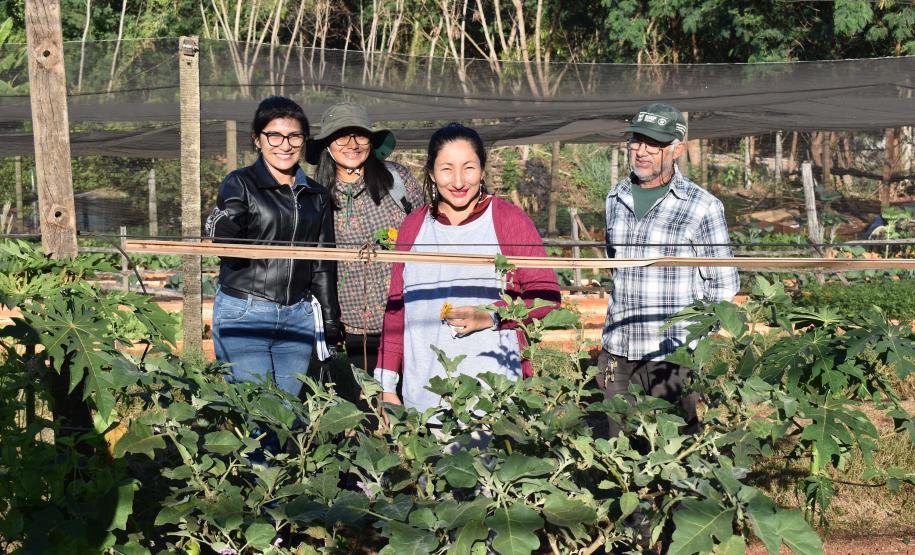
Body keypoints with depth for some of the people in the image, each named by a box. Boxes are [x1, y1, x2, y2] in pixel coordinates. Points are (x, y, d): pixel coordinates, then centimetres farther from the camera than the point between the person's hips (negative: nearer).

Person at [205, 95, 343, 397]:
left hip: (297, 318, 4)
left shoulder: (316, 196, 13)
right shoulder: (239, 184, -1)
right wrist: (226, 224, -31)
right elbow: (228, 252, -10)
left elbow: (323, 265, 17)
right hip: (244, 315, -4)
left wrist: (331, 323, 16)